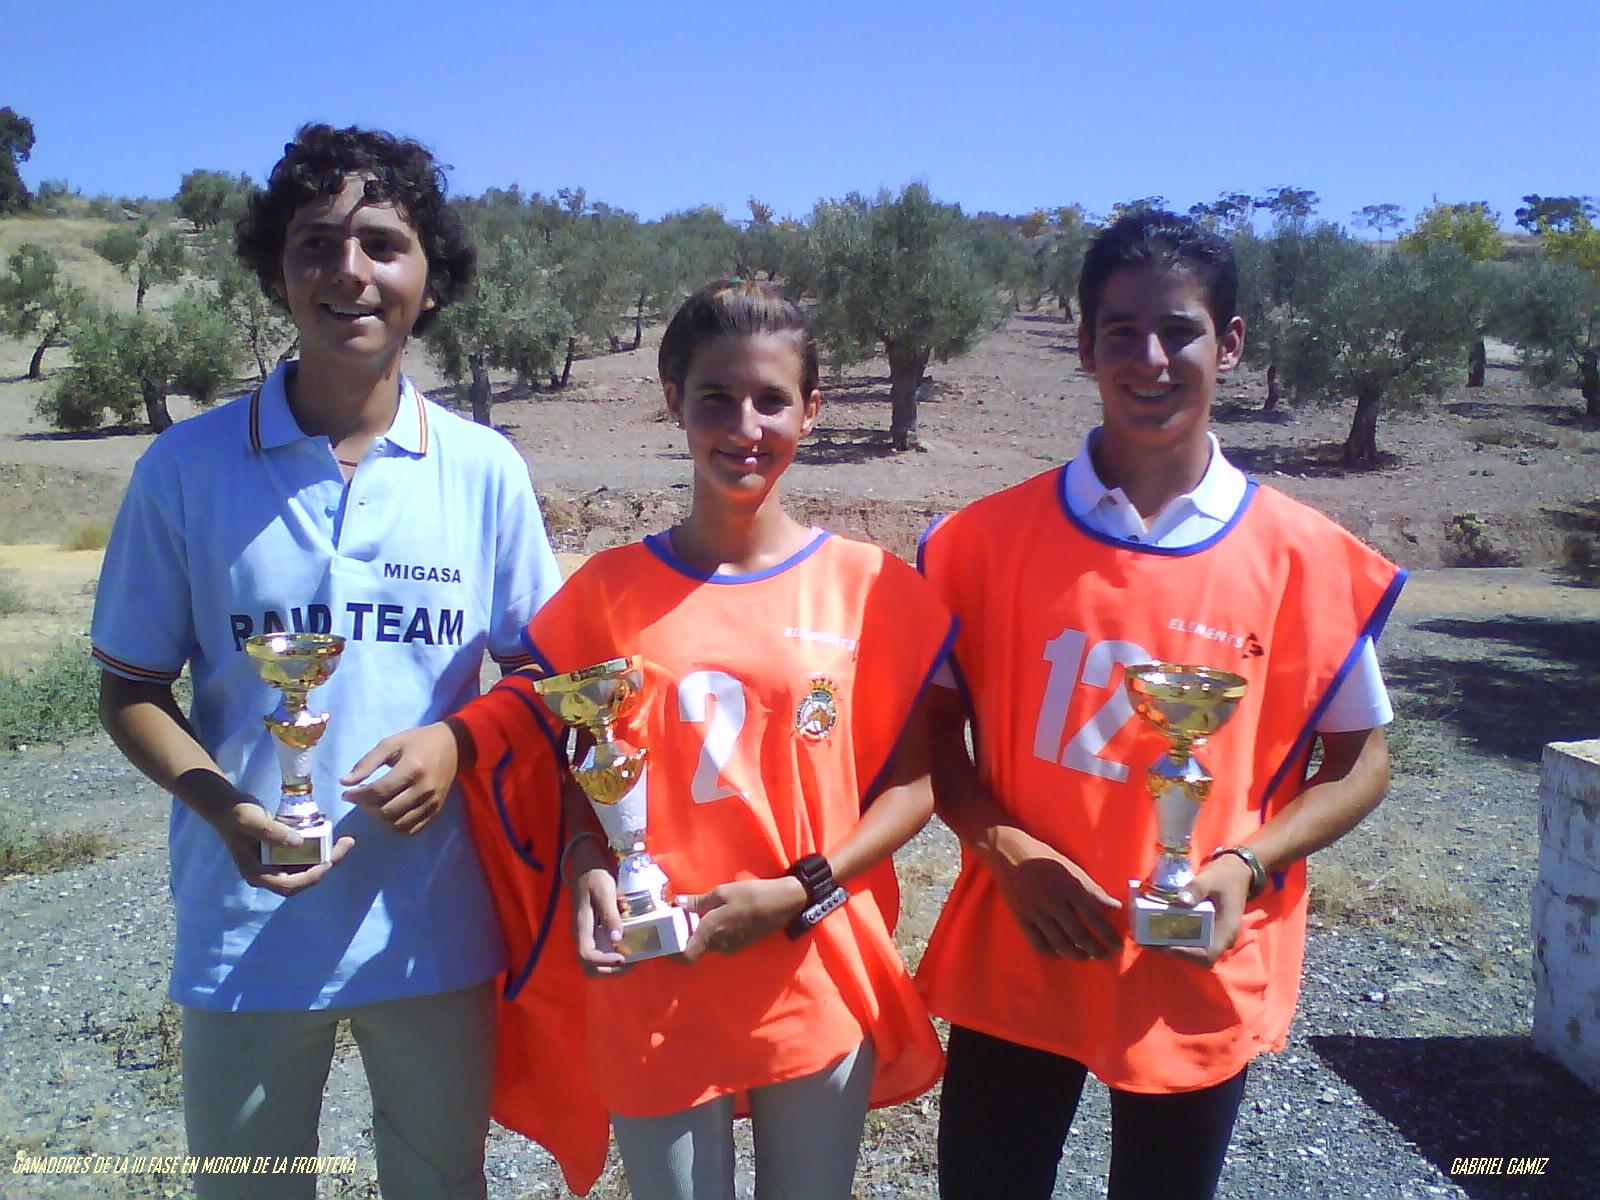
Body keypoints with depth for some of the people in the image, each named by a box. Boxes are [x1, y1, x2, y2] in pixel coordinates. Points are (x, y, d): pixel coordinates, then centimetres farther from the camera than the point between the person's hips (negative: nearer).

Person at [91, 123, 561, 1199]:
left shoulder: (484, 468, -4)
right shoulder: (189, 464, -6)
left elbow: (539, 671, 4)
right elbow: (132, 688, 1)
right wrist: (224, 807, -16)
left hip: (437, 930, 1)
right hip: (246, 928, 0)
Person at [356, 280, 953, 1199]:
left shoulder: (871, 587, -6)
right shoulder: (608, 590, -3)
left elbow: (915, 778, -3)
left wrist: (800, 892, -14)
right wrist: (586, 863, -13)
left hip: (819, 993, 0)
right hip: (650, 996, 0)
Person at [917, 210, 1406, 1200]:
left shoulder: (1304, 555, -6)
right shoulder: (991, 537, -6)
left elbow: (1361, 760, 2)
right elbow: (932, 724, 1)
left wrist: (1247, 866, -14)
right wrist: (1003, 848, -14)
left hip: (1201, 979, 0)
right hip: (1016, 964, 0)